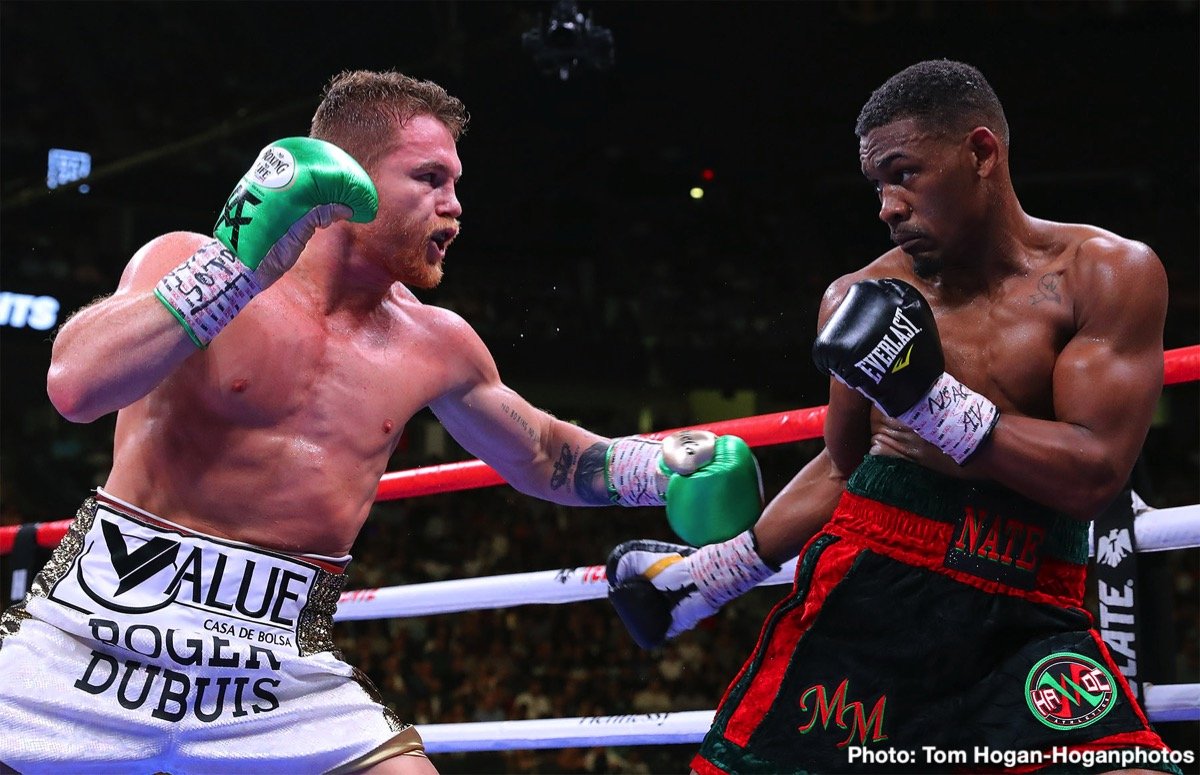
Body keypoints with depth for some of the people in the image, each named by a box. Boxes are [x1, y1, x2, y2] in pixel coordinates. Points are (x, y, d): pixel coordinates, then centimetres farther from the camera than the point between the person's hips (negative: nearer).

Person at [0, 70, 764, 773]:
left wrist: (665, 466, 7)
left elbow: (541, 455, 24)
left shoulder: (434, 347, 7)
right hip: (89, 647, -3)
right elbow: (76, 386, -24)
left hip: (285, 678, 3)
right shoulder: (190, 259, -6)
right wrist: (241, 260, -27)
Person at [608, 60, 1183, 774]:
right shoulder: (863, 299, 10)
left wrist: (930, 397, -14)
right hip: (864, 582, 3)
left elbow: (1094, 476, -7)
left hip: (1027, 616, -2)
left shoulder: (1106, 274, 1)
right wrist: (715, 573, 16)